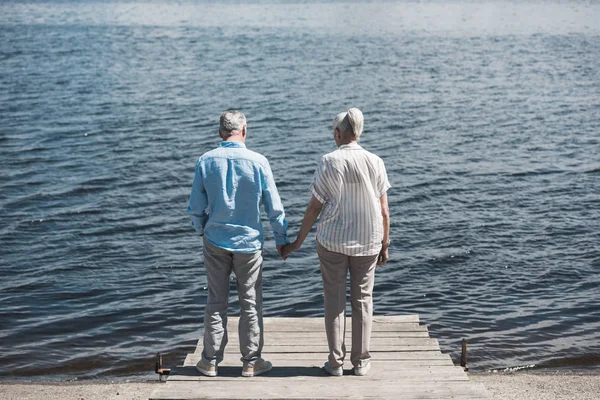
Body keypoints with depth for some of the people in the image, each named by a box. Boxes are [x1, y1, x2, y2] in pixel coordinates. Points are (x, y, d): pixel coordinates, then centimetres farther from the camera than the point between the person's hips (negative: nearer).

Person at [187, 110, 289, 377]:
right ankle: (251, 362, 14)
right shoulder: (257, 162, -10)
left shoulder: (206, 161, -5)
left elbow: (195, 208, -1)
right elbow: (274, 207, -5)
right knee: (251, 304, 8)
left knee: (216, 302, 11)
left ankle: (210, 361, 17)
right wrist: (281, 239, 8)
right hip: (249, 242, -2)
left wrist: (202, 230, 19)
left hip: (215, 242, 2)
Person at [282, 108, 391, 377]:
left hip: (332, 240, -2)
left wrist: (298, 243, 2)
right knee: (362, 299, 12)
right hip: (367, 243, 2)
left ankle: (336, 362, 13)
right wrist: (385, 244, 9)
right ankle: (361, 361, 16)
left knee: (334, 300, 9)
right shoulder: (375, 162, -3)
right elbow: (383, 210, -2)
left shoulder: (328, 162, -9)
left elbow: (314, 207, -7)